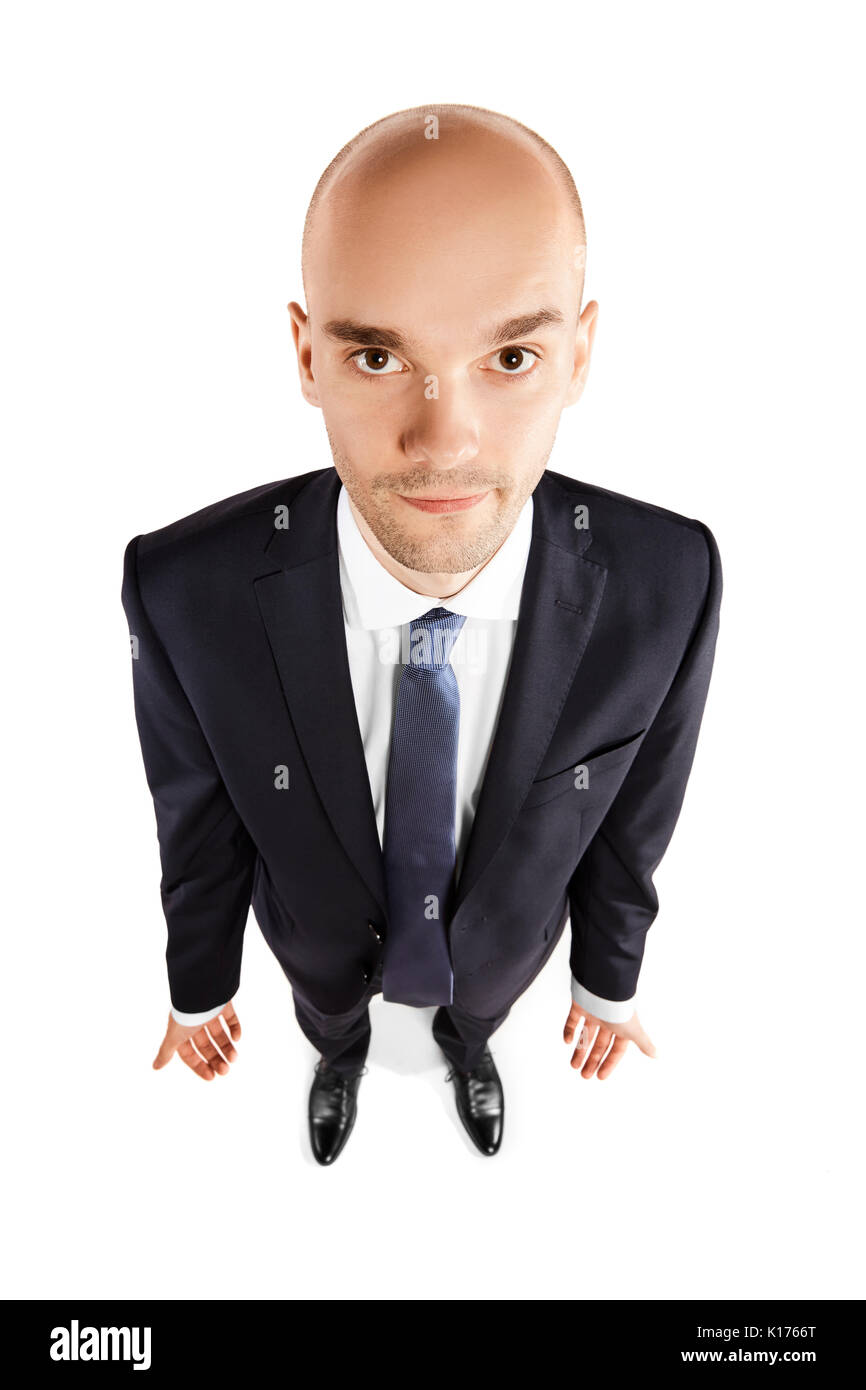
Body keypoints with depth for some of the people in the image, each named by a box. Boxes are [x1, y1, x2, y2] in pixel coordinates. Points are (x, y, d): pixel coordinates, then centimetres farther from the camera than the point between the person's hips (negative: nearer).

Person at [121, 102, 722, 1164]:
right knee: (328, 1013, 36)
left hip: (505, 933, 1)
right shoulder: (188, 594, -39)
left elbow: (629, 816, -17)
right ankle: (341, 1058, 75)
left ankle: (463, 1049, 76)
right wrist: (197, 989, 0)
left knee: (476, 1005, 37)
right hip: (319, 933, 0)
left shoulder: (665, 585, -36)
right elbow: (198, 822, -19)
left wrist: (609, 982, 1)